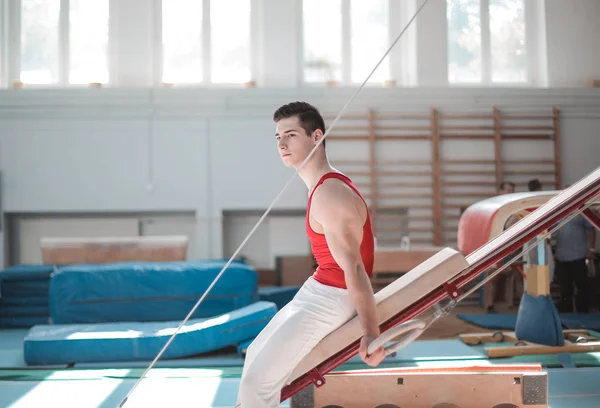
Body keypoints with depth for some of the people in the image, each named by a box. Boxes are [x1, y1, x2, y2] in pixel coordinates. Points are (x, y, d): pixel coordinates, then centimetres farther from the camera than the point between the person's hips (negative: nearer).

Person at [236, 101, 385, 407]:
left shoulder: (329, 196, -25)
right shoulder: (323, 185, 7)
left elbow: (353, 268, -31)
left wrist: (370, 332, -36)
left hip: (332, 299, -11)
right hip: (316, 290, 11)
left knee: (257, 379, -12)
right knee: (256, 354, 22)